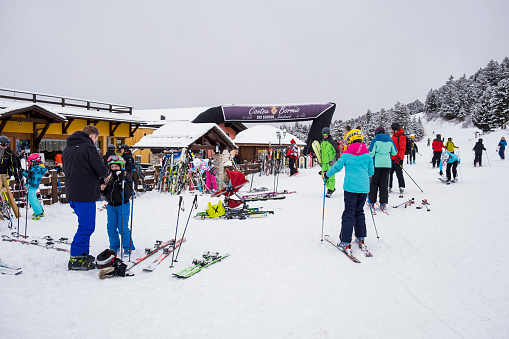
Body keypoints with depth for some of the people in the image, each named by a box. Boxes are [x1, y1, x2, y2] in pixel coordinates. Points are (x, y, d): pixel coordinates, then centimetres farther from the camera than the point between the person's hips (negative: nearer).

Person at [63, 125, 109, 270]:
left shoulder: (67, 148, 16)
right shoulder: (88, 147, -13)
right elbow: (102, 171, -15)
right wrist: (107, 173, 9)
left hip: (72, 194, 9)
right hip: (85, 194, -9)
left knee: (85, 226, 18)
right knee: (86, 227, -2)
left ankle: (84, 255, 23)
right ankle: (75, 259, 1)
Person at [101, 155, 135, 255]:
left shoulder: (126, 177, -8)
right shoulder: (108, 177, 7)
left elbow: (128, 191, -20)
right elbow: (106, 194, 14)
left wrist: (122, 181, -27)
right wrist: (102, 189, -7)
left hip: (123, 205, -5)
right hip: (111, 206, 5)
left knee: (123, 228, -7)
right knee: (111, 228, 9)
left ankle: (128, 247, 8)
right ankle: (114, 247, 25)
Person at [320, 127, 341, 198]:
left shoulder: (332, 142, -7)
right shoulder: (322, 142, 14)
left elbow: (337, 151, -7)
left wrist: (335, 159, -18)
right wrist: (320, 161, 24)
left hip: (331, 162, -7)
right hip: (324, 162, 7)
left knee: (331, 176, -8)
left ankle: (330, 190, 1)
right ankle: (331, 187, 23)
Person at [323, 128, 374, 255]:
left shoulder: (347, 154, -3)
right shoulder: (367, 154, 7)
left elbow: (337, 167, 2)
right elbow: (371, 171, 13)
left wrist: (326, 174, 19)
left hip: (351, 187, -4)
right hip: (364, 187, 4)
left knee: (349, 214, -2)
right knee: (359, 212, 17)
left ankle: (345, 243, -3)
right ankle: (361, 239, 22)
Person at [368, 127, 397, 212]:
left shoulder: (375, 141, -3)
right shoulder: (390, 141, 7)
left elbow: (371, 153, -9)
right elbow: (394, 153, 13)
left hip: (377, 164, -3)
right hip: (387, 164, 3)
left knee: (374, 182, 7)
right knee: (384, 183, 8)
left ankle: (372, 202, 9)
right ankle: (383, 203, 2)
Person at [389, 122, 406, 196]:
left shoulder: (401, 137, -11)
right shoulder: (393, 136, 16)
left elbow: (402, 149, -17)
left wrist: (399, 157, -24)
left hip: (398, 159, -8)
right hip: (391, 158, 8)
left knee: (399, 173, -5)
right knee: (389, 173, 10)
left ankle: (401, 187, 0)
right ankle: (389, 187, 18)